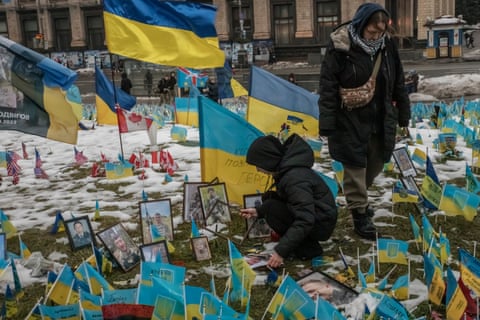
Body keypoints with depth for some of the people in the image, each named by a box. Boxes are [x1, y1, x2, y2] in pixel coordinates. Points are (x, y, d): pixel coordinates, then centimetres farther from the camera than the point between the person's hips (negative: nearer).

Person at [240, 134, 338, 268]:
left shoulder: (294, 178, -30)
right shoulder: (286, 168, 0)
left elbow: (305, 221, -34)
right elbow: (284, 199, 16)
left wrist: (281, 250, -34)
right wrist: (259, 211, 4)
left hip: (321, 224, -10)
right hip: (311, 214, 10)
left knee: (272, 211, -19)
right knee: (269, 198, 4)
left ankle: (308, 248, -7)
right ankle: (301, 243, 8)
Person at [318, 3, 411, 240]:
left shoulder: (387, 45, 1)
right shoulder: (340, 47, -15)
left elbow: (398, 83, 10)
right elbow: (328, 88, -14)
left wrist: (403, 115, 12)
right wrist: (327, 124, -16)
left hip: (381, 120, 5)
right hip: (351, 122, -5)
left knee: (375, 164, 17)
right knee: (355, 167, 3)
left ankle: (358, 197, 42)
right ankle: (359, 214, 17)